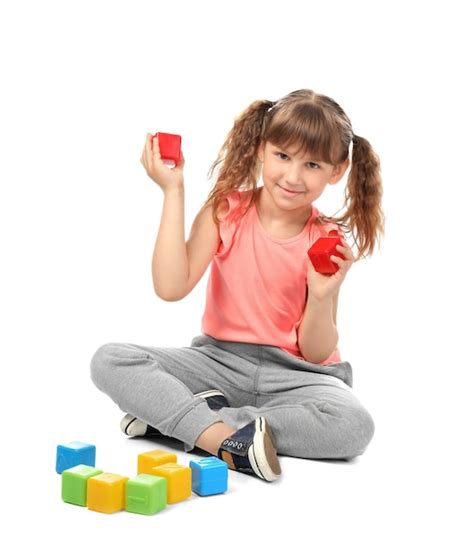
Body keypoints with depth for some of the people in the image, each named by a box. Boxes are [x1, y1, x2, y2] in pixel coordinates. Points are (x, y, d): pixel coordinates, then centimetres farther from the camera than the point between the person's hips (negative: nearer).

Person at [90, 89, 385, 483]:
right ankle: (228, 440, -30)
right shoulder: (227, 210, -4)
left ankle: (174, 417, -24)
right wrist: (173, 190, -16)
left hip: (291, 373, 0)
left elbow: (316, 353, -6)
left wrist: (322, 298, -26)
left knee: (354, 426, -32)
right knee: (110, 361, -19)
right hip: (219, 360, 1)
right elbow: (171, 287, -17)